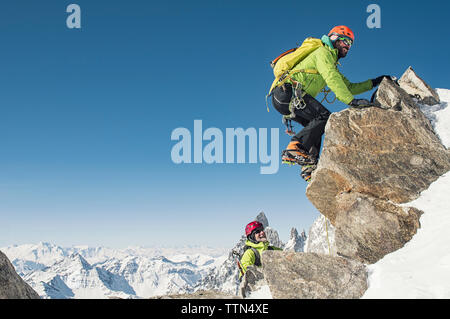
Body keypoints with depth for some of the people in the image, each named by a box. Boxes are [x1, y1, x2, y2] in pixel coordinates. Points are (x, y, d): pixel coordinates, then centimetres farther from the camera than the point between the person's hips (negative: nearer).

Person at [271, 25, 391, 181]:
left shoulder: (332, 65, 32)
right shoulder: (323, 52, 0)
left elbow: (349, 87, 30)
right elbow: (332, 80, -17)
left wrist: (375, 82, 23)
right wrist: (352, 101, -25)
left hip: (283, 99, 10)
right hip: (288, 91, -10)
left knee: (315, 126, 12)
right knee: (324, 117, -18)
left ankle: (309, 167, 2)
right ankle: (295, 149, -29)